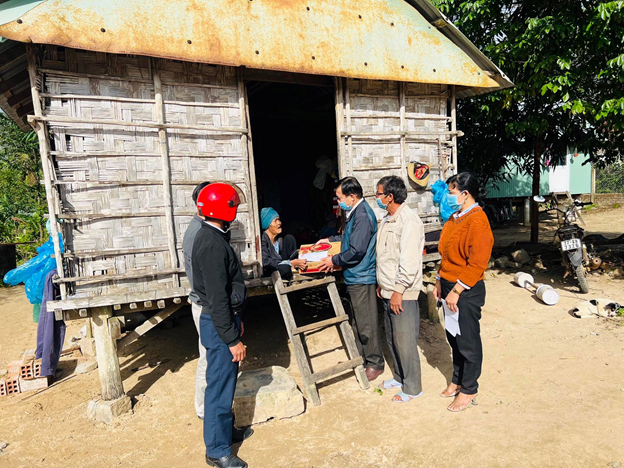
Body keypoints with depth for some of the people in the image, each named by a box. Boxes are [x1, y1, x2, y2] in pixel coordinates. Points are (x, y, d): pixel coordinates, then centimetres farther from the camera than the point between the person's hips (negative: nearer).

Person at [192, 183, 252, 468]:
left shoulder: (213, 237, 10)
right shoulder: (212, 244, -23)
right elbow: (217, 298, -25)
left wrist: (235, 320, 22)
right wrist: (233, 339, -21)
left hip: (224, 318, 10)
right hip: (218, 324, -10)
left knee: (226, 380, 22)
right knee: (220, 385, 3)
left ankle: (226, 430, 39)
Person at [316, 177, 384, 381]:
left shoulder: (363, 216, -21)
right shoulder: (356, 213, 12)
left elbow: (357, 250, -24)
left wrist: (334, 260, -12)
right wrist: (331, 239, 25)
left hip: (362, 277, -10)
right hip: (354, 276, 10)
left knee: (366, 323, 2)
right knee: (357, 321, 19)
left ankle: (375, 363, 16)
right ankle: (360, 357, 33)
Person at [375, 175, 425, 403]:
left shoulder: (409, 220, -17)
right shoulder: (388, 220, 13)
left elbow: (409, 261, -22)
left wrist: (399, 290, -21)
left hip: (402, 293, -9)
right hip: (388, 292, 9)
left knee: (405, 341, 2)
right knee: (392, 339, 19)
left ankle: (412, 388, 19)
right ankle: (399, 377, 37)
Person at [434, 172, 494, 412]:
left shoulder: (477, 221, -19)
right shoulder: (455, 217, 10)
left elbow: (477, 264, -22)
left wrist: (456, 291, -20)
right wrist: (440, 282, 13)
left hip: (467, 292, -9)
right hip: (450, 287, 9)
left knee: (468, 342, 7)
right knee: (453, 337, 19)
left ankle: (469, 389, 24)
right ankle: (457, 380, 37)